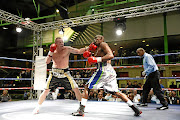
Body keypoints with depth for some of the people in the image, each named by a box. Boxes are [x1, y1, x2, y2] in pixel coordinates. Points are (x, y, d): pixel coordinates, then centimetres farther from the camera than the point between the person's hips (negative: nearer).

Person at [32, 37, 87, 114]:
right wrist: (51, 52, -14)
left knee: (76, 89, -7)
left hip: (65, 73, -2)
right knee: (46, 90, 3)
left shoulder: (67, 49, -7)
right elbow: (47, 62, -4)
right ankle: (37, 107, 20)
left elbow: (79, 51, -14)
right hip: (54, 73, 2)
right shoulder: (52, 51, 4)